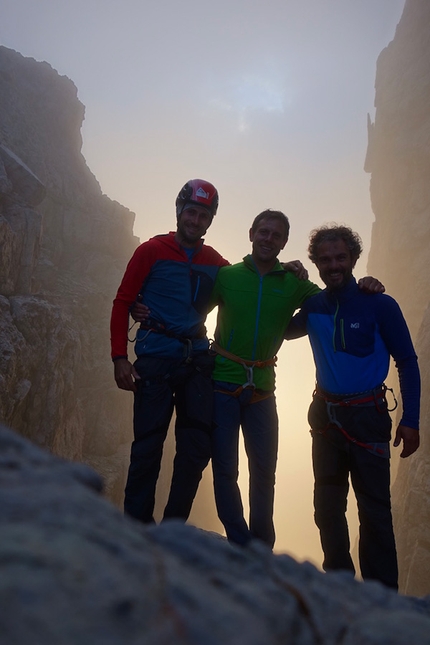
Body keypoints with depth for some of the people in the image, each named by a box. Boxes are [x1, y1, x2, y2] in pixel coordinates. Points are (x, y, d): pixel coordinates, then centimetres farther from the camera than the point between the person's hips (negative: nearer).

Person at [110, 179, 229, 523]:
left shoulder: (216, 262, 12)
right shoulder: (152, 250, 1)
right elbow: (122, 303, -1)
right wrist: (120, 357, -10)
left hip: (198, 361, 4)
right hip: (155, 361, -4)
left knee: (197, 448, 1)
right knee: (147, 449, -3)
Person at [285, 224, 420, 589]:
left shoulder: (379, 305, -7)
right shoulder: (314, 307, 4)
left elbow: (407, 363, -4)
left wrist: (410, 420, -12)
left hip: (366, 418, -5)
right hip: (326, 415, 5)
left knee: (374, 510, -3)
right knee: (327, 507, 13)